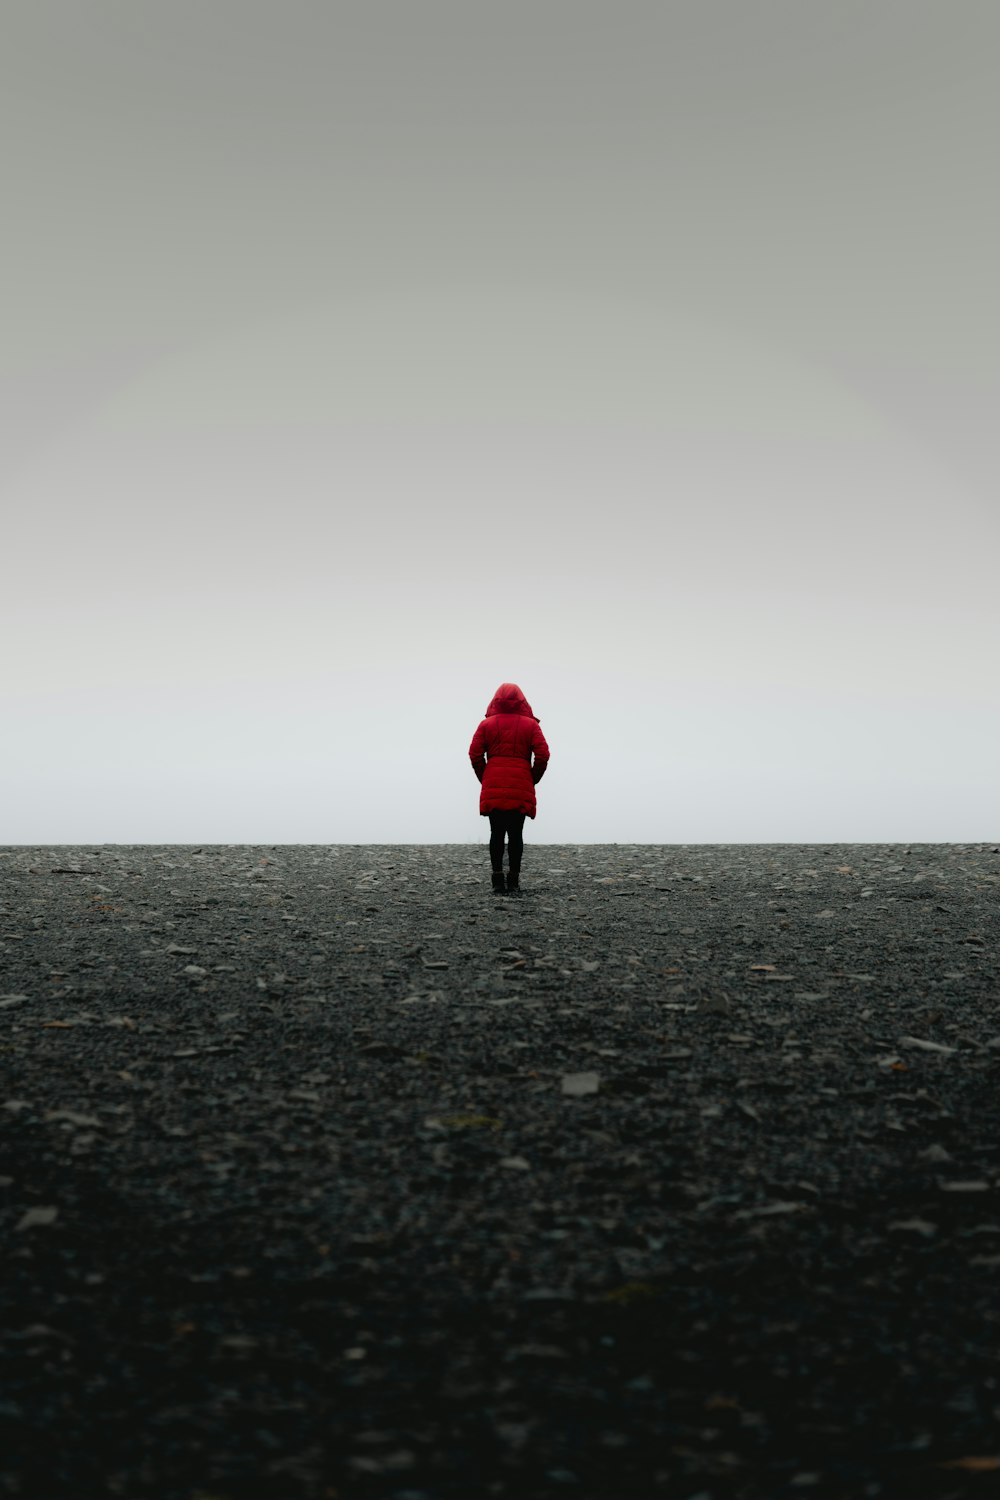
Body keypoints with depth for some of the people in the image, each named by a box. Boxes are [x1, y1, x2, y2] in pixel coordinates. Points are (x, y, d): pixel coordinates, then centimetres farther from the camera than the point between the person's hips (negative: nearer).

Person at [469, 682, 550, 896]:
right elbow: (543, 755, -3)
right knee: (516, 834, 1)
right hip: (521, 789, -1)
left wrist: (485, 779, 10)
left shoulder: (487, 724, 7)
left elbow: (475, 754, 0)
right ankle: (513, 883, -2)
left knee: (496, 833, 4)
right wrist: (533, 780, 9)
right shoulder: (530, 725, 5)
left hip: (493, 789, 1)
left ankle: (498, 882, 0)